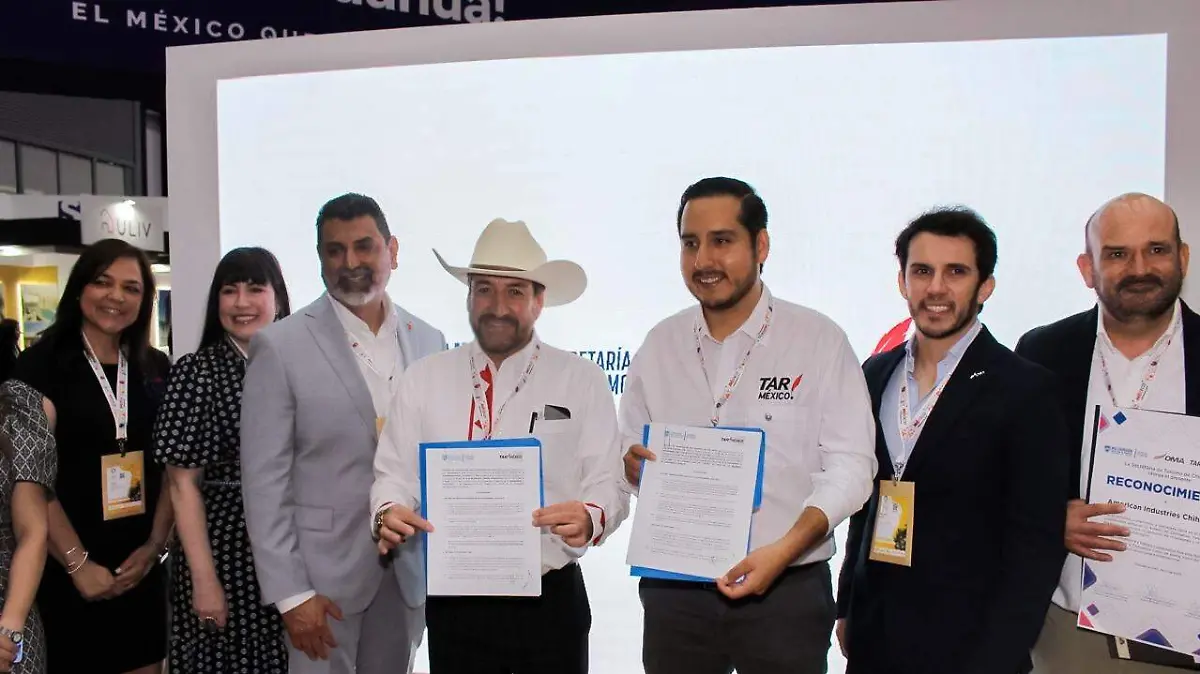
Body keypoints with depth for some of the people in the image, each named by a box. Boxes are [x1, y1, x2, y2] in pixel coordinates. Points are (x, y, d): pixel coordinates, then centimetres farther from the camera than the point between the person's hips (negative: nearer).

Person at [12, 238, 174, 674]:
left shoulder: (157, 369, 6)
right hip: (65, 572, -4)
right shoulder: (41, 365, -7)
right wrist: (78, 562, -15)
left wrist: (155, 545, -3)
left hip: (141, 567, 4)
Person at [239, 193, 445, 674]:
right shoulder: (281, 346, -8)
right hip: (324, 571, -3)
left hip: (411, 572, 4)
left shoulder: (428, 341, 3)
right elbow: (265, 481, -9)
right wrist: (291, 593, -12)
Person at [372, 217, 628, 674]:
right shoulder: (423, 380, 3)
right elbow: (395, 473, 4)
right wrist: (387, 512, -17)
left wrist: (590, 519, -26)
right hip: (453, 602, 2)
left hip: (551, 601, -1)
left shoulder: (583, 381, -2)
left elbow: (607, 482, -6)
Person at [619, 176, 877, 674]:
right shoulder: (659, 344, 5)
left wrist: (784, 549, -21)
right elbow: (629, 452, 10)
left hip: (785, 591, -3)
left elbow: (850, 465, -9)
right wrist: (631, 464, -12)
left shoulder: (820, 340, -6)